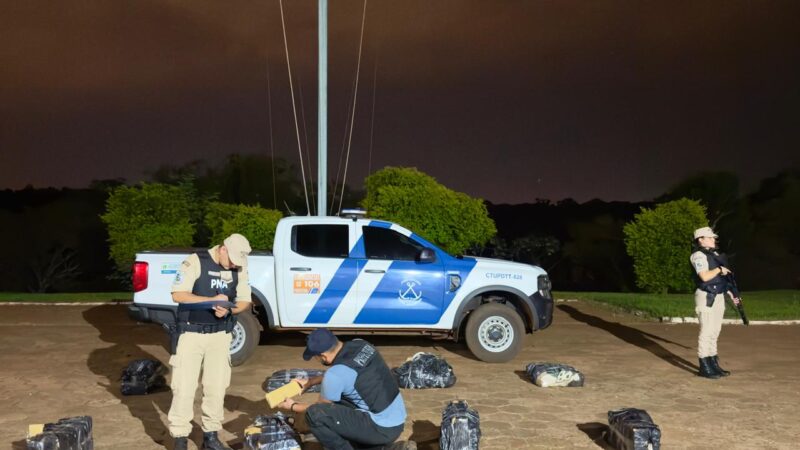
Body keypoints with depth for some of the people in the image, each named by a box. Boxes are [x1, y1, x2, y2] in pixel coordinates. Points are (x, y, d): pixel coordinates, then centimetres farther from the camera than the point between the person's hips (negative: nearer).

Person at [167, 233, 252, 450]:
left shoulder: (240, 267, 1)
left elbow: (245, 301, 4)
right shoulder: (195, 261, -12)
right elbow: (178, 295, -17)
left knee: (216, 386, 7)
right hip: (191, 333, -4)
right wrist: (211, 300, -24)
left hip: (220, 335, 4)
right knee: (184, 387, -3)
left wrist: (228, 309, -17)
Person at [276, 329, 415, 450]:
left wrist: (292, 406, 17)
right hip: (397, 421, 9)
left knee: (314, 414, -15)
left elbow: (321, 408, 1)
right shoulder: (360, 344, 1)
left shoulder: (335, 375, -20)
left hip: (383, 428, -9)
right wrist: (311, 381, 27)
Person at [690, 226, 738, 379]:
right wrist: (720, 269, -10)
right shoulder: (698, 255, -12)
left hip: (718, 297, 9)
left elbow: (722, 278, 20)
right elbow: (705, 276, -24)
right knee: (706, 332, -7)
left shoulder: (715, 254, 17)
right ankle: (704, 368, -1)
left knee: (715, 332, 13)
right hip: (706, 298, -9)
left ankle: (713, 364, 21)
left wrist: (731, 294, 14)